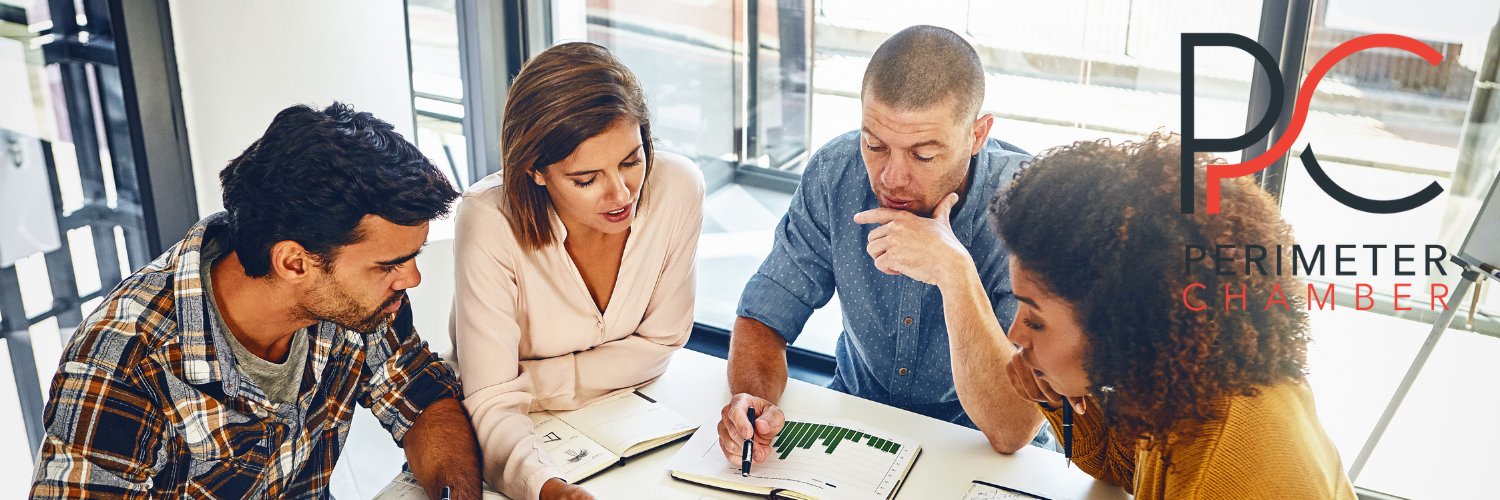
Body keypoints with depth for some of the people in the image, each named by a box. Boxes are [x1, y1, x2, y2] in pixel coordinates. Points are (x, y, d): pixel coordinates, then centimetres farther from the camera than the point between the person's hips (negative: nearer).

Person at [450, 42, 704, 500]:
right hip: (525, 439, -2)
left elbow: (659, 342, -6)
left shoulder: (678, 189, -18)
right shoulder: (491, 224, -26)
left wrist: (528, 382, -15)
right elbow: (492, 404, -25)